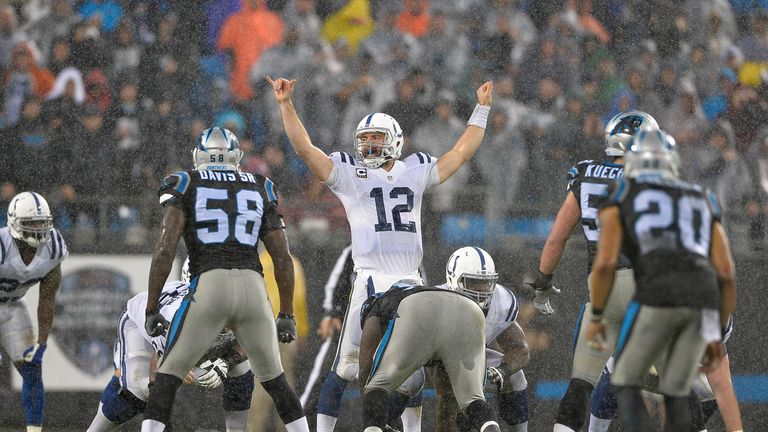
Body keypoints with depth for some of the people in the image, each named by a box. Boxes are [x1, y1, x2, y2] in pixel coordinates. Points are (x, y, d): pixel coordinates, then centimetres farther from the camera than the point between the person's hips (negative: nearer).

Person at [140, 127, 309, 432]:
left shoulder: (185, 185, 11)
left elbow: (165, 249, -2)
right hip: (254, 288, 3)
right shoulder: (260, 189, 20)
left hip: (208, 284, -3)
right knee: (273, 378, 21)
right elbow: (283, 259, 16)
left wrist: (151, 309, 2)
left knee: (168, 376, 8)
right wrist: (287, 315, 22)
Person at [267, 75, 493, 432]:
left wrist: (481, 109, 26)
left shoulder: (416, 172, 16)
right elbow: (304, 148, -1)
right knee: (347, 369, -6)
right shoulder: (348, 174, 6)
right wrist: (286, 105, -8)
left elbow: (462, 151, 24)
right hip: (371, 282, -4)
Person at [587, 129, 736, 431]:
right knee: (675, 393, 19)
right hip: (702, 301, 4)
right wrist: (718, 336, 27)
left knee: (626, 384, 11)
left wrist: (595, 317, 17)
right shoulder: (701, 202, 31)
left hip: (657, 295, -4)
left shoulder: (619, 196, 19)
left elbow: (605, 262, 5)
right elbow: (726, 275, 21)